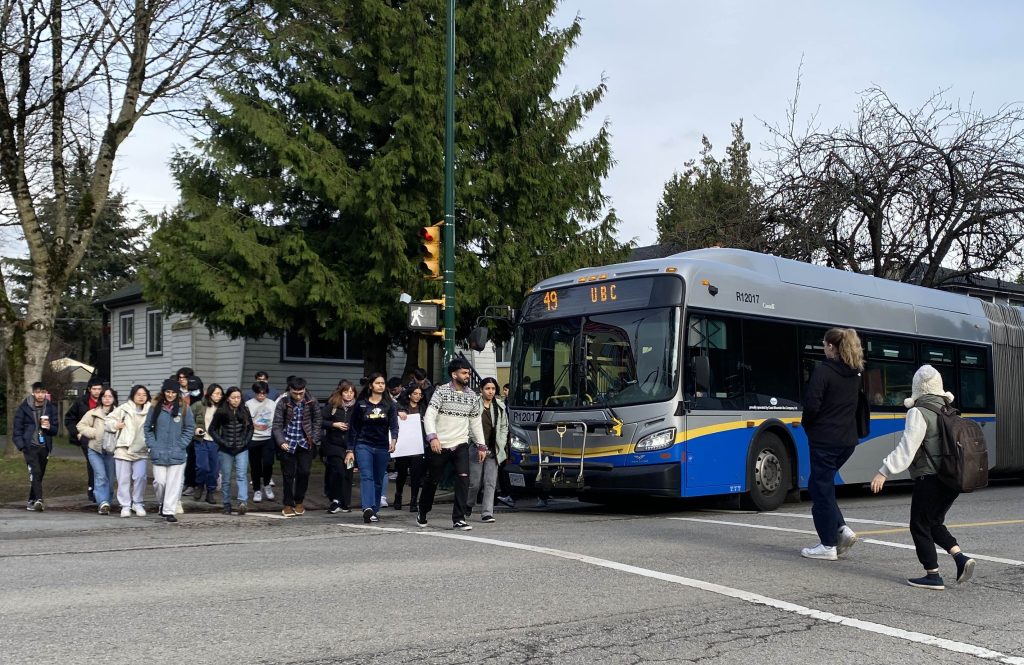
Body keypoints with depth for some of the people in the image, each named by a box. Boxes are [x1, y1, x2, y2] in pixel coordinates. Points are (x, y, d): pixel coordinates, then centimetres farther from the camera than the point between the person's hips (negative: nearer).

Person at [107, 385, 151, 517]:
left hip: (141, 451, 1)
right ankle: (125, 505, 13)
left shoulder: (150, 411, 4)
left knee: (140, 477, -8)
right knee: (124, 479, 3)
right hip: (123, 450, -1)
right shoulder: (124, 408, 0)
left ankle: (137, 504, 10)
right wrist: (116, 425, -12)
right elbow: (108, 421, 7)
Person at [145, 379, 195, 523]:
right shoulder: (155, 407, 2)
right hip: (159, 454, 0)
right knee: (159, 481, -1)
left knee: (174, 483, -1)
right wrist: (152, 445, -1)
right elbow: (147, 428, 8)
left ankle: (169, 511, 7)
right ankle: (161, 503, 27)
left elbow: (190, 428, 5)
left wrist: (181, 444, -4)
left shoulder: (184, 408, 0)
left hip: (177, 454, 0)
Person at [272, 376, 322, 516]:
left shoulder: (311, 402, -3)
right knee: (289, 475, 3)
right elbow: (277, 425, -7)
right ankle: (288, 505, 15)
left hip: (305, 443, 1)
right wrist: (281, 442, -18)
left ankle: (299, 502, 17)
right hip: (288, 444, -1)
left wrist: (314, 438, -4)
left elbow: (318, 420, 6)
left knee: (304, 472, -2)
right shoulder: (283, 402, -8)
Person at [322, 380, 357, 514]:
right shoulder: (332, 405, 0)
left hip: (350, 445, 2)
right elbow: (321, 421, -1)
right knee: (338, 471, -12)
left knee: (347, 473, 3)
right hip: (334, 444, -2)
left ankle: (345, 503, 14)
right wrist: (334, 424, -11)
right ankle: (335, 500, 3)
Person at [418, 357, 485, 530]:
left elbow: (475, 422, 14)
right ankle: (422, 513, 33)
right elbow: (429, 416, -15)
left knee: (463, 479, -14)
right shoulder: (442, 391, -6)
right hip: (439, 445, -3)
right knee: (432, 481, 9)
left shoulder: (472, 396, 7)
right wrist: (432, 437, -29)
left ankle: (458, 519, -9)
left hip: (461, 445, 3)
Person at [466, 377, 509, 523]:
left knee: (491, 482, -3)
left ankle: (487, 513, -1)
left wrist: (501, 445, 7)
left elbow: (504, 427, 18)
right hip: (476, 449, -3)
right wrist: (479, 446, -12)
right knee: (475, 482, 5)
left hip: (493, 451, 3)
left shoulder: (500, 406, 9)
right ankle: (468, 505, 32)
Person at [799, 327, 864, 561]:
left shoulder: (823, 371, -14)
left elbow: (811, 404, -19)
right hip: (848, 440, 8)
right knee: (820, 485, 20)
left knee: (821, 489, 3)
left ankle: (828, 545, 7)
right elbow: (855, 405, 16)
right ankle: (842, 529, 9)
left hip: (825, 439, -8)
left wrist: (807, 426, 1)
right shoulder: (854, 374, 10)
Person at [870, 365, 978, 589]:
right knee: (935, 523, 20)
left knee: (920, 526, 3)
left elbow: (906, 448, -19)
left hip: (929, 480, -8)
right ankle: (961, 557, 3)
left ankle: (933, 576, 5)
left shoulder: (919, 413, -12)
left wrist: (884, 472, -17)